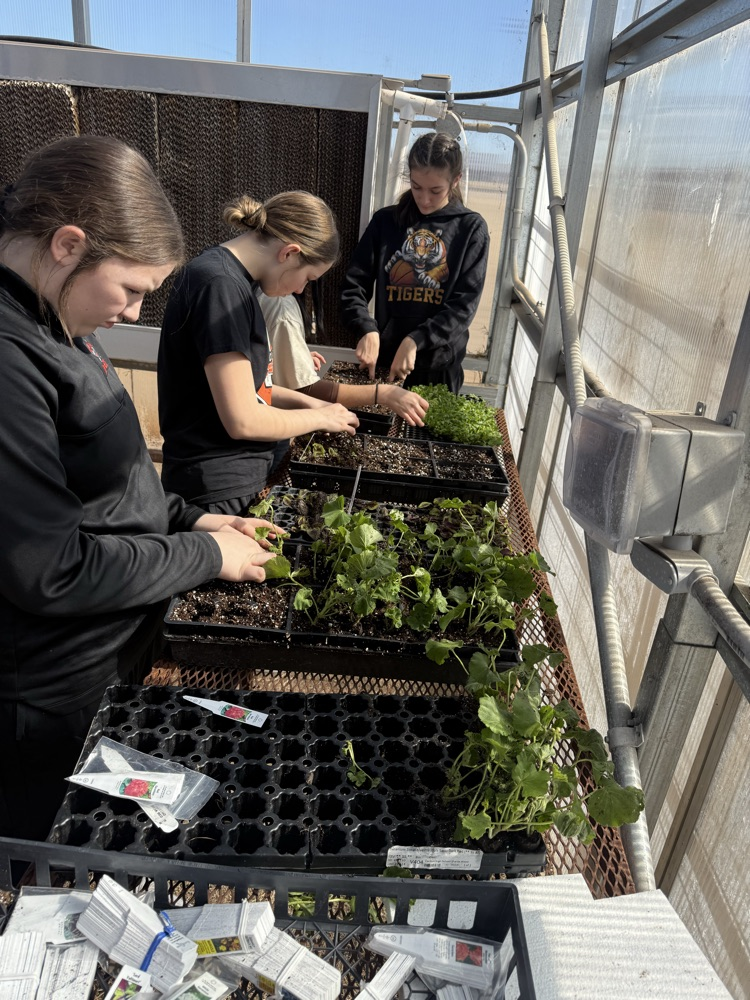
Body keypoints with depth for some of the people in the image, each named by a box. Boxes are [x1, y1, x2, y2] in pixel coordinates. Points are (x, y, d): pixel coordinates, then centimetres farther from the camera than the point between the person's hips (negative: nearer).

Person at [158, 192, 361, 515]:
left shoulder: (232, 277, 9)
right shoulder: (221, 286, -21)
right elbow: (243, 421, -22)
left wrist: (304, 401, 8)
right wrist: (321, 418, -8)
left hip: (246, 475, 9)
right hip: (222, 490, -9)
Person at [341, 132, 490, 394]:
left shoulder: (471, 228, -2)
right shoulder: (386, 221, 3)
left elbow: (464, 303, -9)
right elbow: (354, 284, -1)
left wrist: (415, 341, -20)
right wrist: (368, 330, -19)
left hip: (440, 366, -1)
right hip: (384, 360, 2)